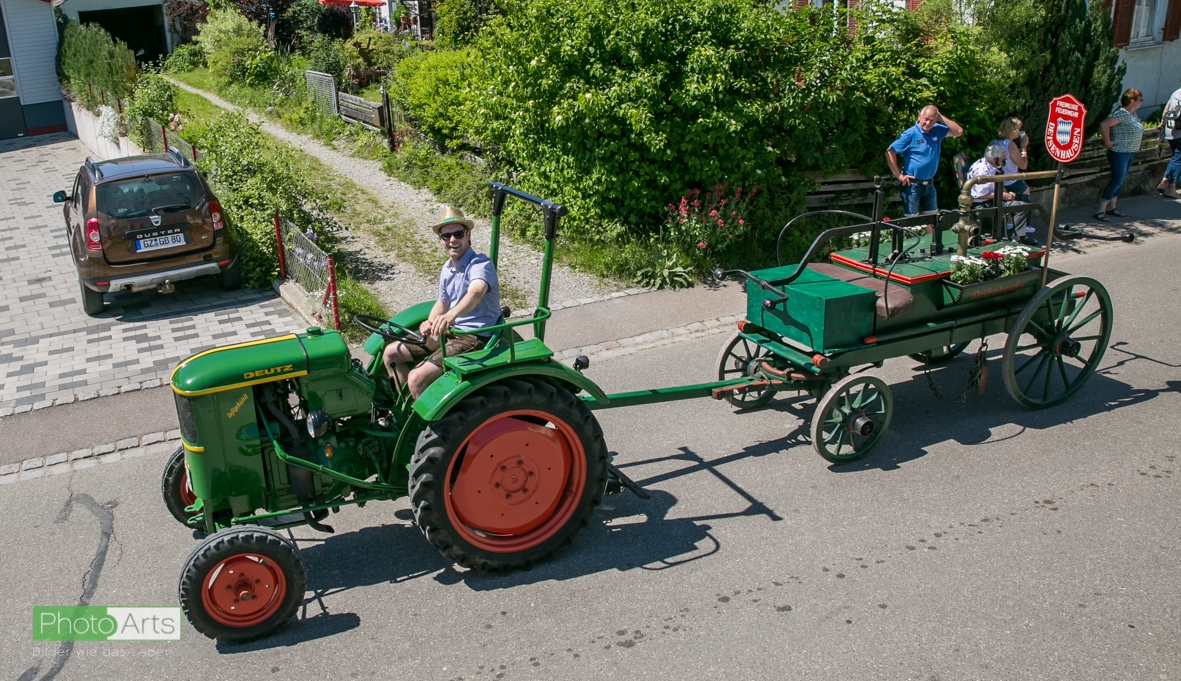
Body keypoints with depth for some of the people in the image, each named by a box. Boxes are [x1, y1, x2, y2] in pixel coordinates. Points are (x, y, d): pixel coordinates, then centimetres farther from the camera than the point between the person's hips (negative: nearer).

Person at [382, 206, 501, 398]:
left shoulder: (480, 264, -19)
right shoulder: (446, 269, 8)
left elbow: (475, 294, -39)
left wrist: (451, 315, -58)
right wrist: (430, 323, -3)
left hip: (475, 337, -9)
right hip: (450, 332, 9)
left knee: (417, 378, -23)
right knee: (391, 353, 10)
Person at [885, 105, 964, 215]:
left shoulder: (937, 130, 4)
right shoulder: (910, 134, -13)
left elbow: (958, 131, 3)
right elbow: (890, 152, -15)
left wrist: (941, 118, -5)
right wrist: (899, 176, -16)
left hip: (929, 184, 6)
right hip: (912, 185, -6)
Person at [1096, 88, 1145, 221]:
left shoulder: (1133, 114, 9)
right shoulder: (1122, 114, -19)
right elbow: (1104, 124, -31)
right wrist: (1107, 142, -23)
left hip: (1130, 153, 9)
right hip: (1119, 153, -9)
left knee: (1120, 181, 14)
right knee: (1117, 181, -10)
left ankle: (1111, 208, 23)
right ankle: (1100, 211, -8)